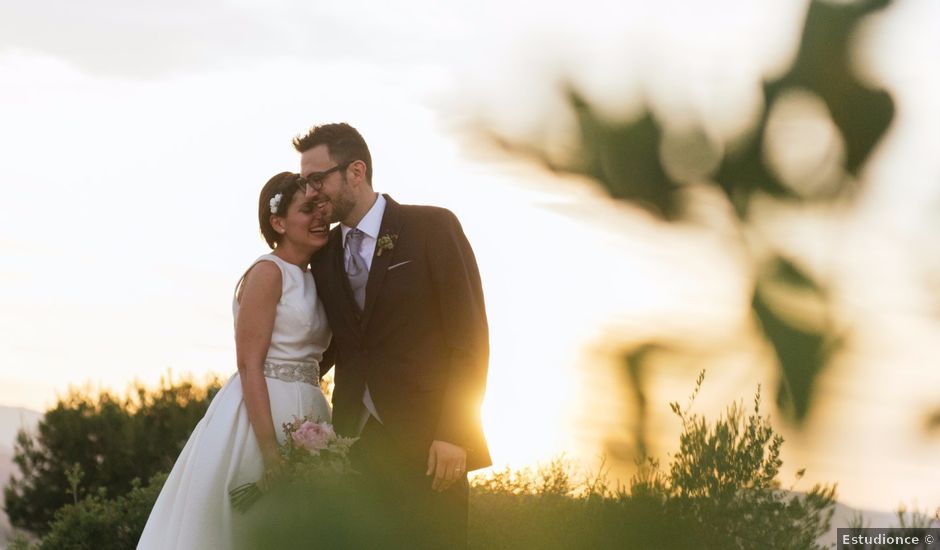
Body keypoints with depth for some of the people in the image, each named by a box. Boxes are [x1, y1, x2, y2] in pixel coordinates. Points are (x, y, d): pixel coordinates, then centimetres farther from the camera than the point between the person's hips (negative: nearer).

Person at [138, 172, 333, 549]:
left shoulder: (310, 280, 15)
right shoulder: (268, 273, -9)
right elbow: (249, 365, -16)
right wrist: (271, 451, -23)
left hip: (302, 419, 8)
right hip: (259, 412, -8)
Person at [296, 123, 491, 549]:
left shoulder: (433, 227, -2)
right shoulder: (324, 253, 14)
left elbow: (470, 335, -7)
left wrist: (455, 433, -13)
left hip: (426, 439, -5)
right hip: (356, 443, 5)